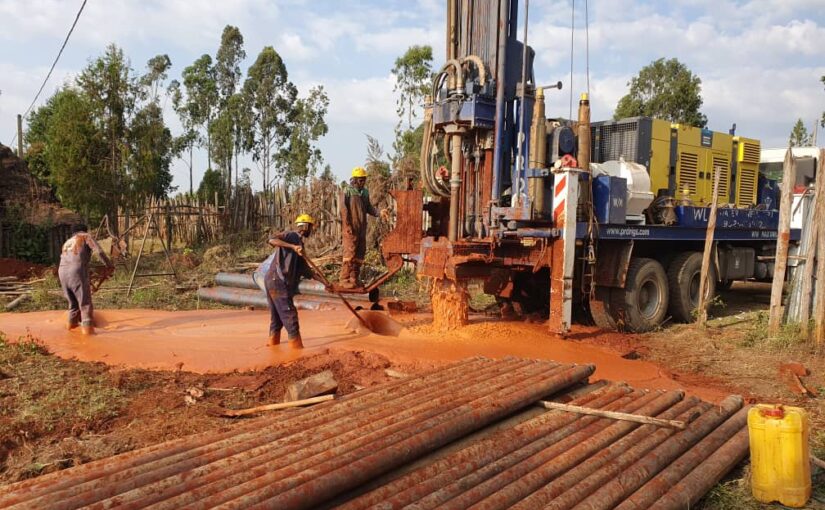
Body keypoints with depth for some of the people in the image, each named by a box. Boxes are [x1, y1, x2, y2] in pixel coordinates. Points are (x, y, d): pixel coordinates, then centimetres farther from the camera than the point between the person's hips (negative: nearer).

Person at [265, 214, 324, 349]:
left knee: (277, 315, 17)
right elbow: (272, 240, -24)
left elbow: (305, 270, 21)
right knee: (289, 315, -6)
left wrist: (323, 281, 16)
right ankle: (296, 346, -2)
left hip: (274, 281, 10)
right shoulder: (291, 235, -5)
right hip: (278, 281, -10)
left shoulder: (299, 245, 20)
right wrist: (293, 246, -33)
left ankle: (273, 343, 25)